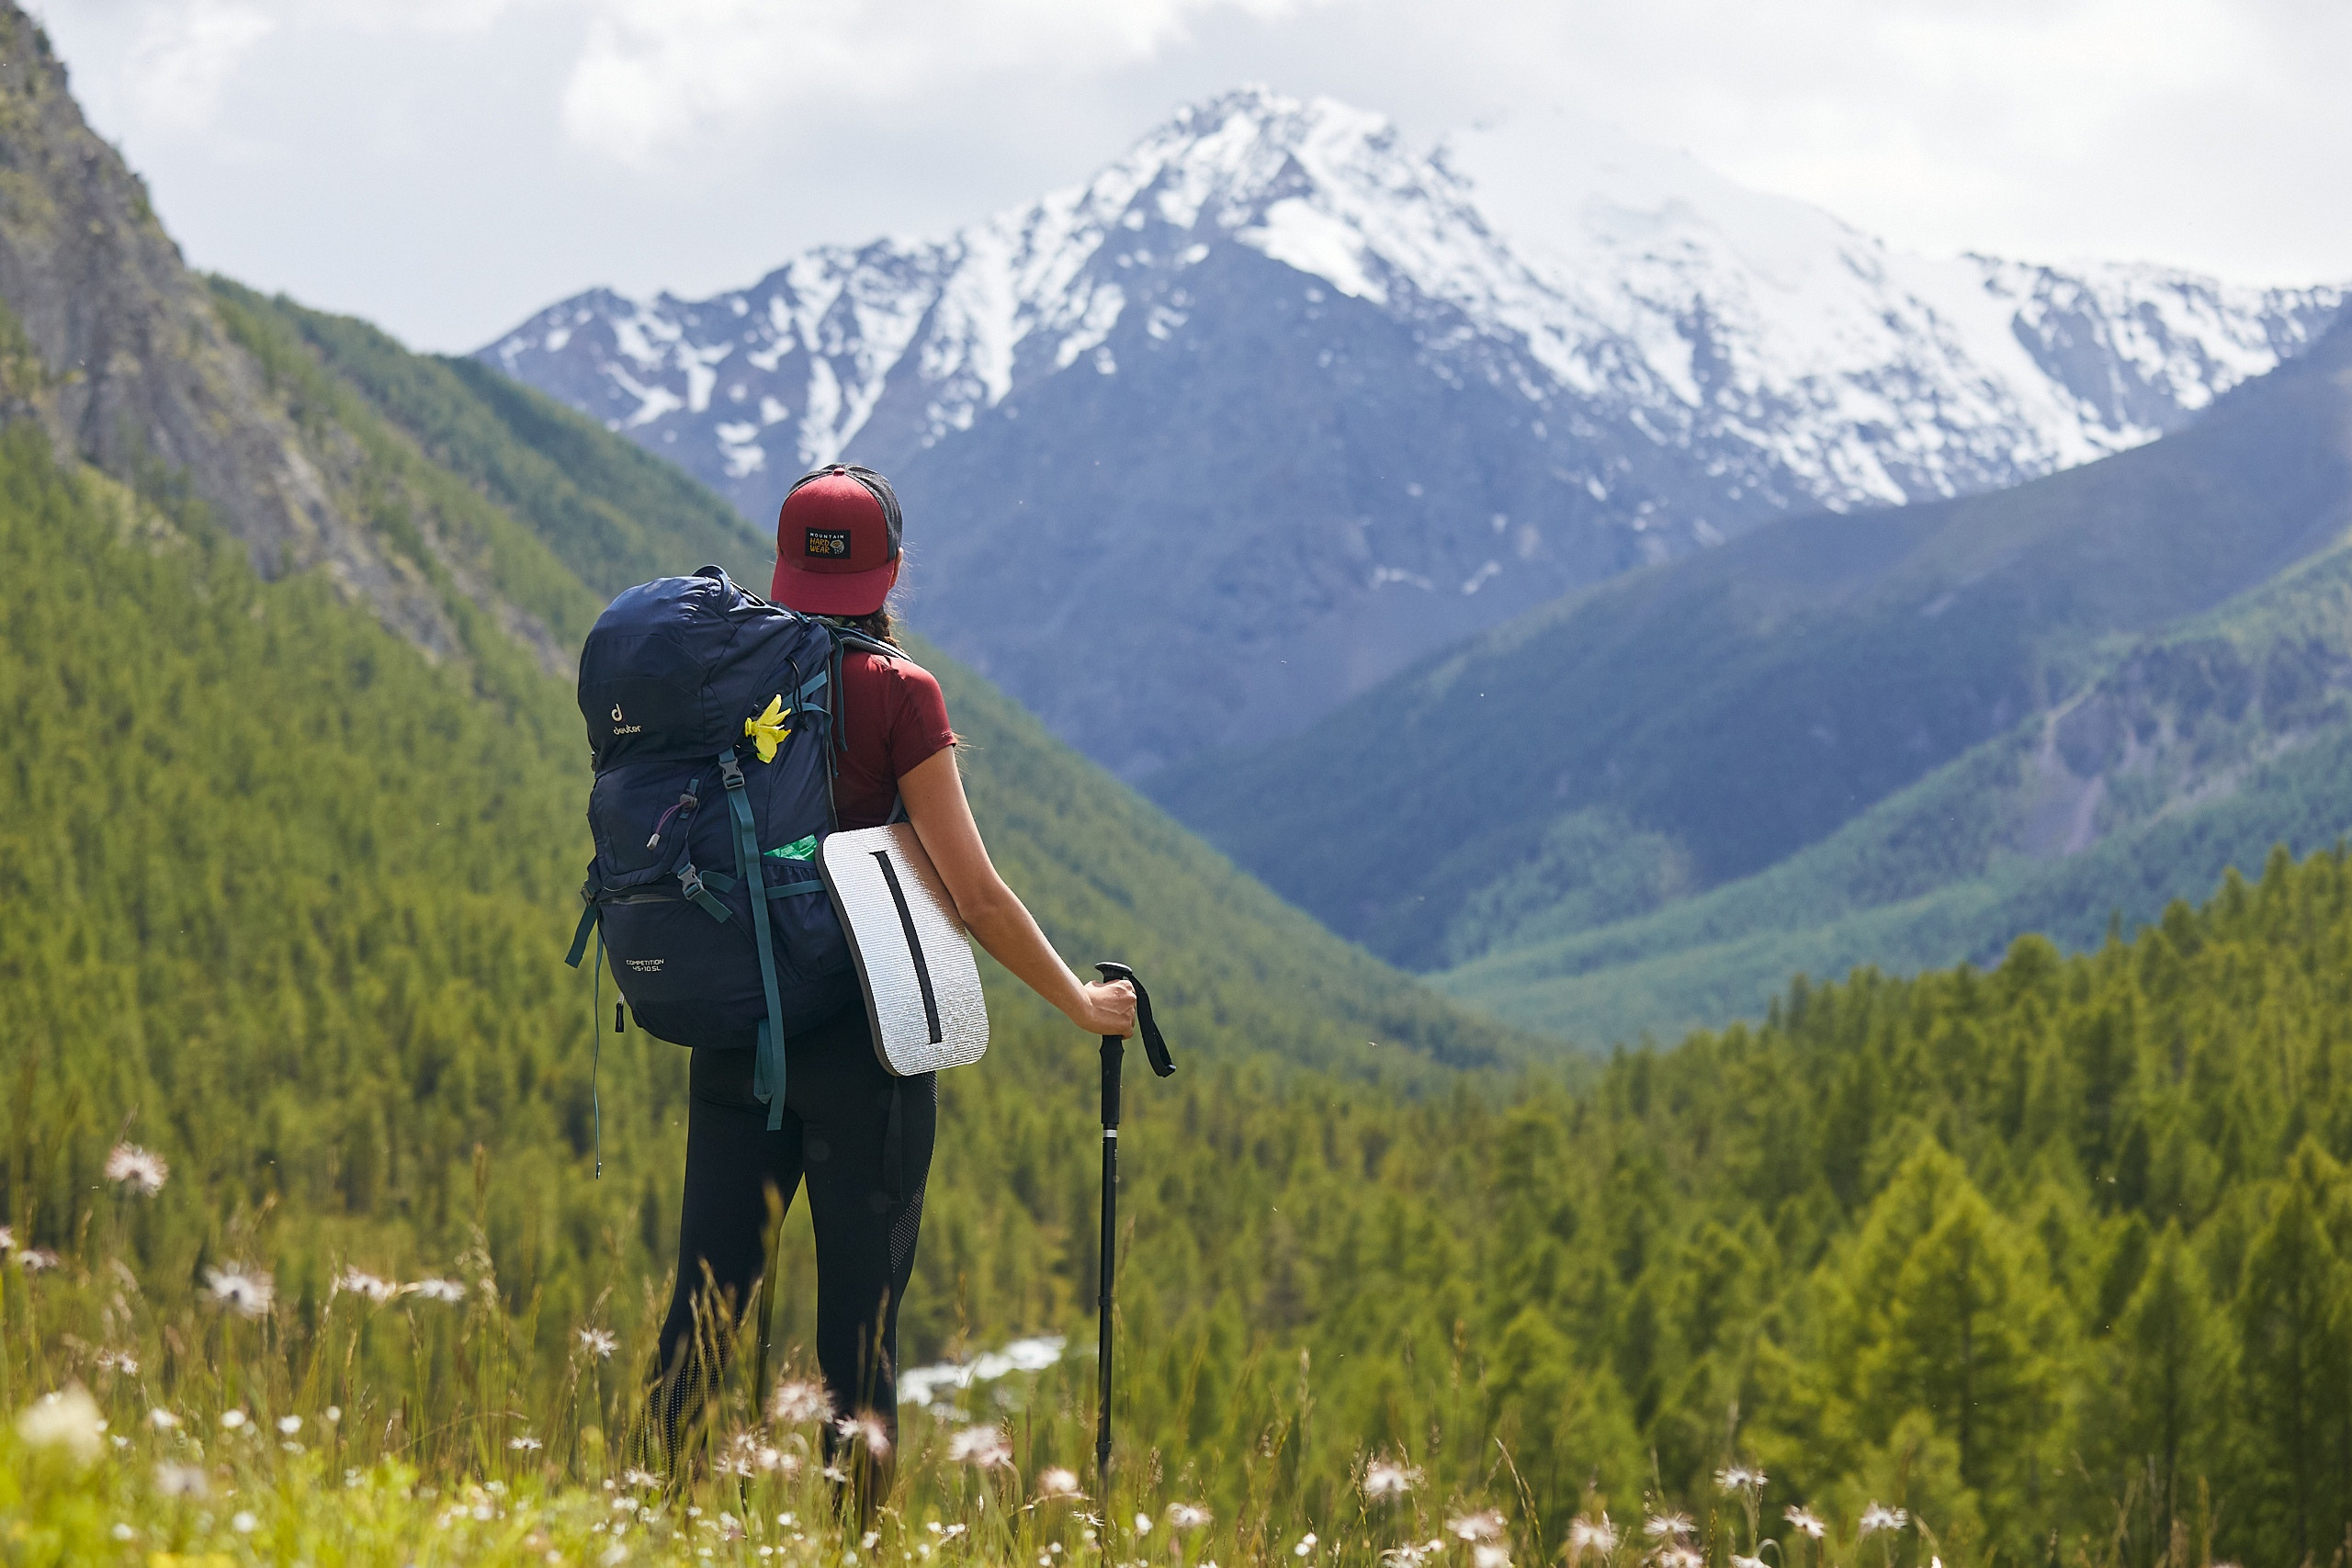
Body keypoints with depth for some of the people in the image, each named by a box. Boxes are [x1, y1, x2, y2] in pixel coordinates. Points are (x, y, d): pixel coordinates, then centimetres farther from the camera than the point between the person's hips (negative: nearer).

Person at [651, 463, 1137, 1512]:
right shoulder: (896, 691, -10)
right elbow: (974, 893, -10)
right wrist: (1081, 1002, 2)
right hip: (859, 1031, -4)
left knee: (701, 1306, 7)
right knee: (858, 1317, 2)